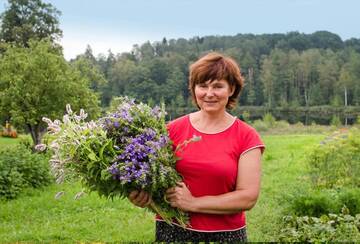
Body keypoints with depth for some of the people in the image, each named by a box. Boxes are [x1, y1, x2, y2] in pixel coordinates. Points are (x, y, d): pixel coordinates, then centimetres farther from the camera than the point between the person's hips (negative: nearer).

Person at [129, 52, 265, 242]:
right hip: (171, 230, 1)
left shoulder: (246, 137, -5)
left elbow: (248, 197, -10)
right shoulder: (173, 129, -2)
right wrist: (142, 196, -17)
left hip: (224, 233, -1)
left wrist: (193, 203, -16)